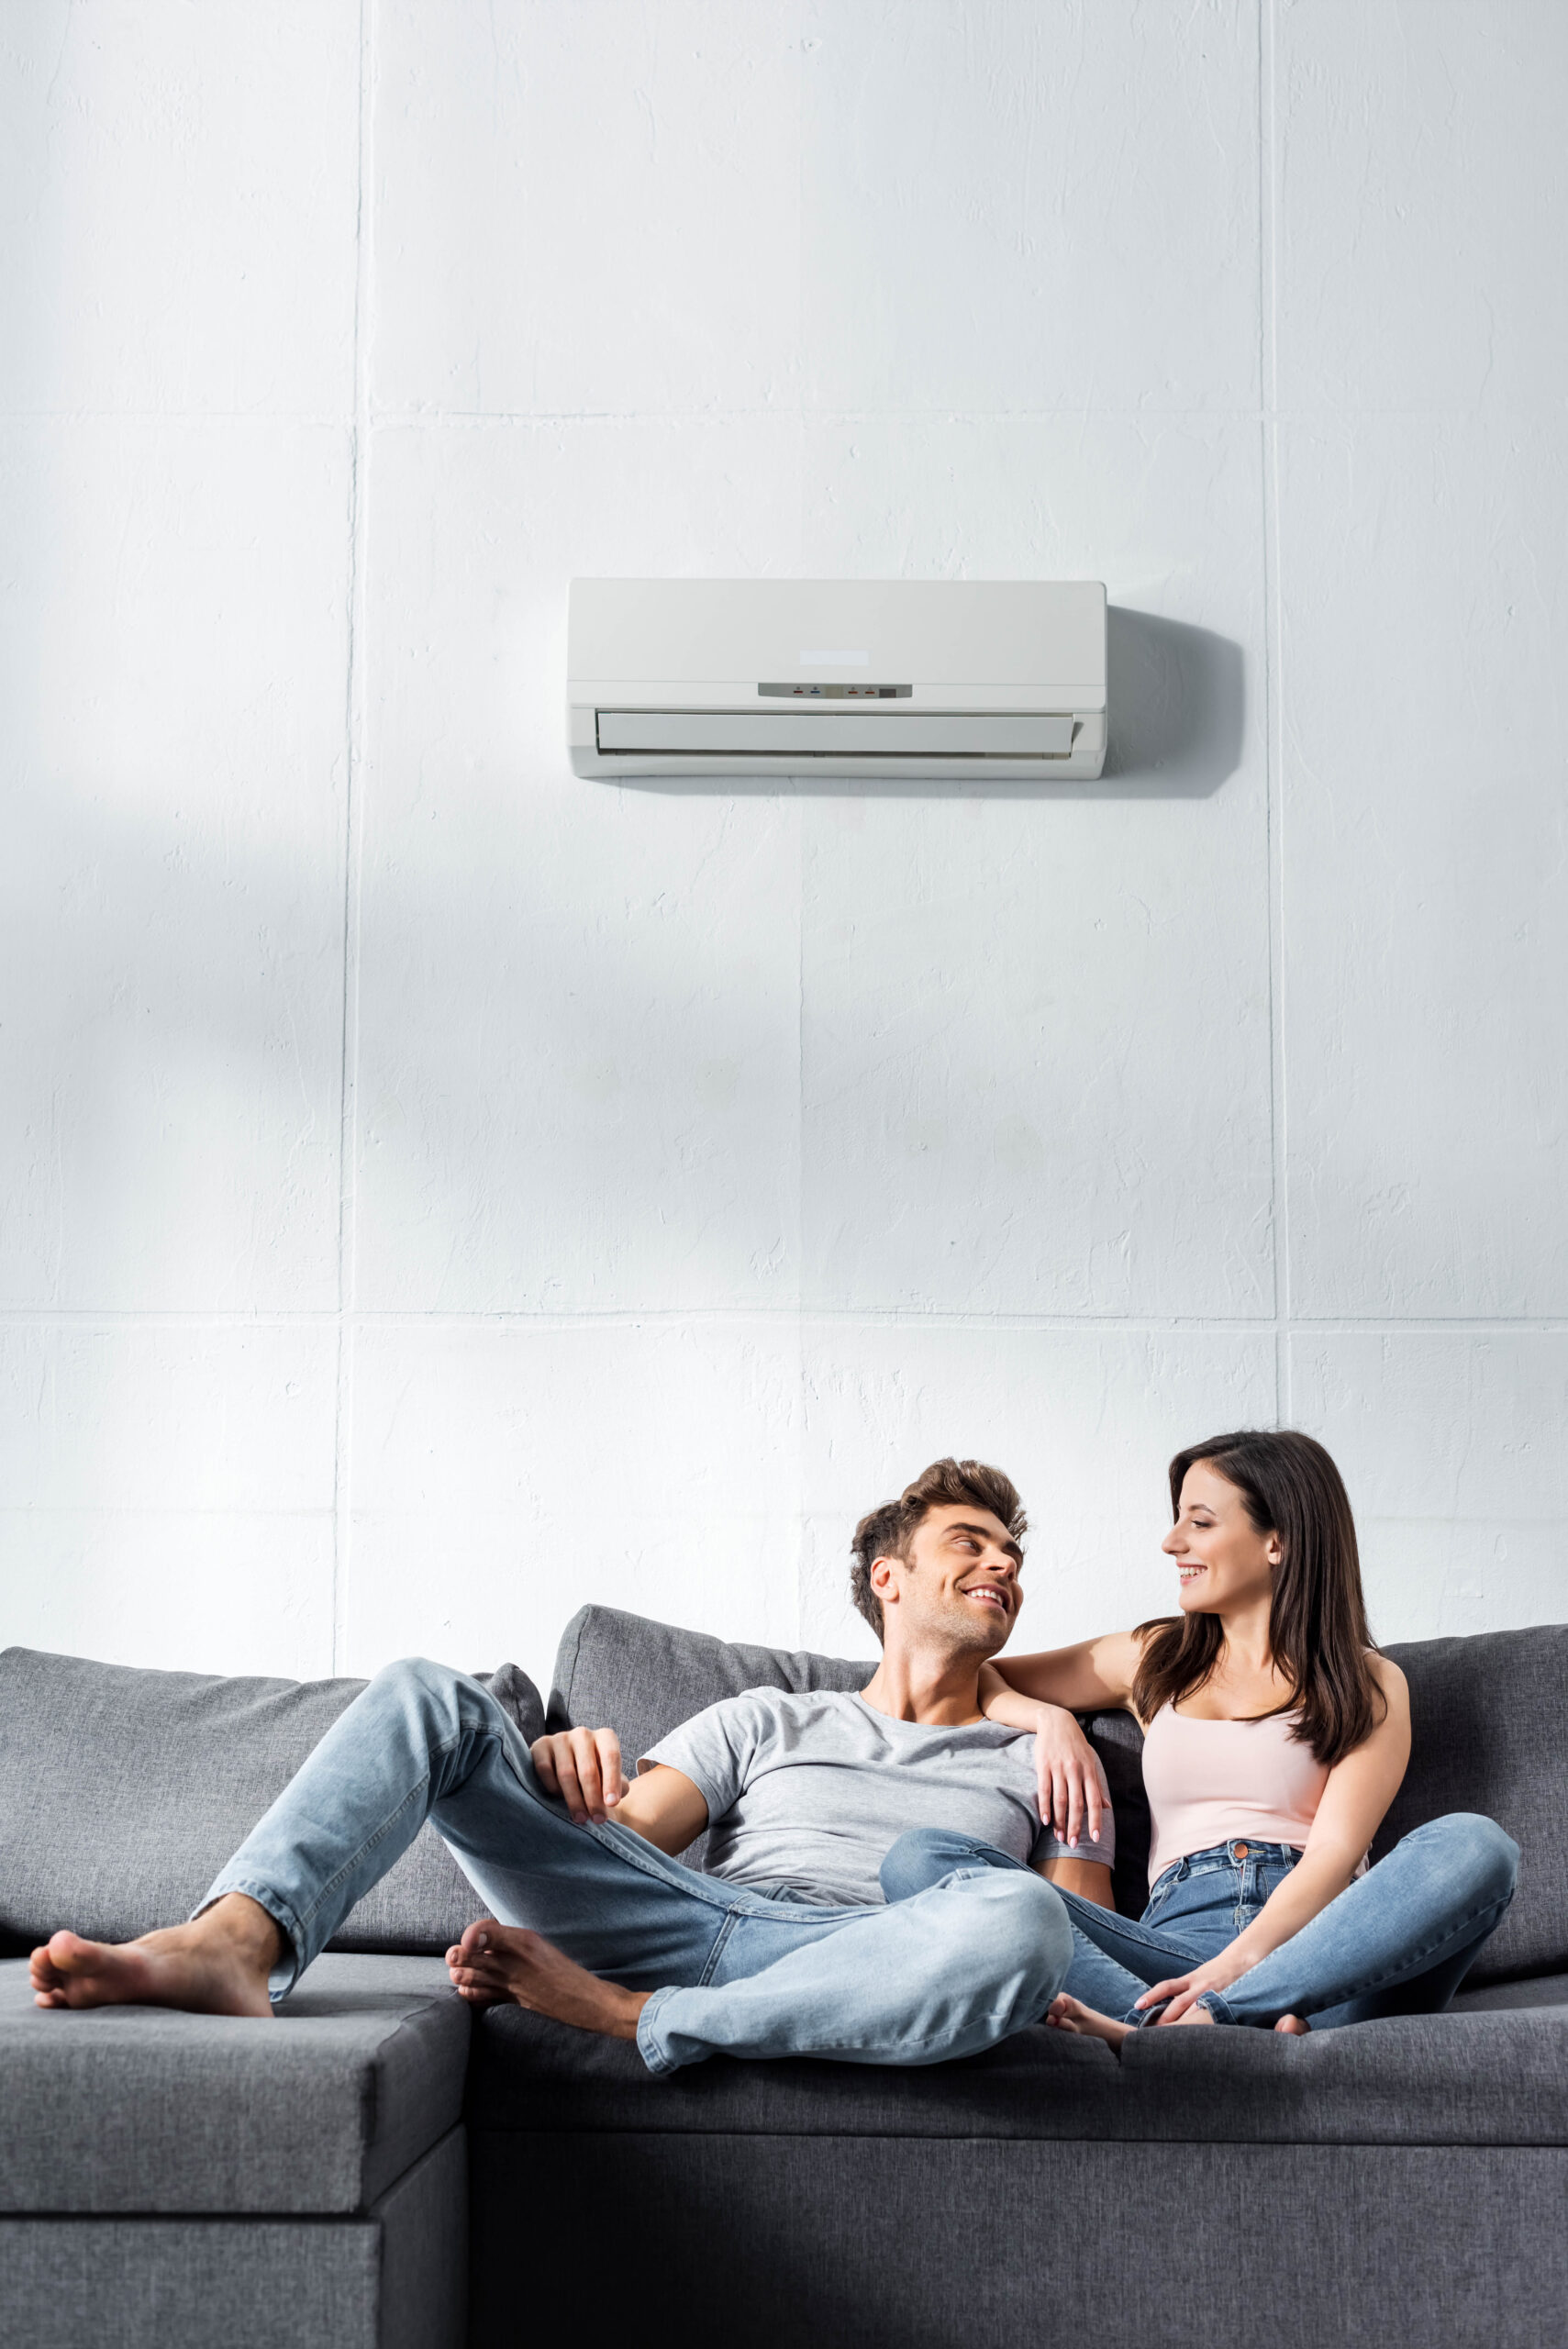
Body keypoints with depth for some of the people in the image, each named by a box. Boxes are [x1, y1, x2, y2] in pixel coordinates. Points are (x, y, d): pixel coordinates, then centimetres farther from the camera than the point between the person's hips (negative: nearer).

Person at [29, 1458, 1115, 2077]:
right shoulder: (769, 1720, 31)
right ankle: (236, 1943, -38)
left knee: (1022, 1923, -38)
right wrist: (571, 1767, -6)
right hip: (675, 1918, 2)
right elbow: (621, 1835, 17)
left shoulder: (1034, 1761, 29)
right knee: (427, 1696, -12)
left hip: (841, 1969, -2)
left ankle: (627, 2015, -30)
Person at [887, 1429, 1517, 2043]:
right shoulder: (1155, 1658, 23)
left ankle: (1159, 2026, -41)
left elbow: (1336, 1849, -2)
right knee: (922, 1859, -19)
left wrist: (1238, 1962, -21)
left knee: (1473, 1845, -34)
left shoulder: (1369, 1685, 14)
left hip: (1327, 1961, -2)